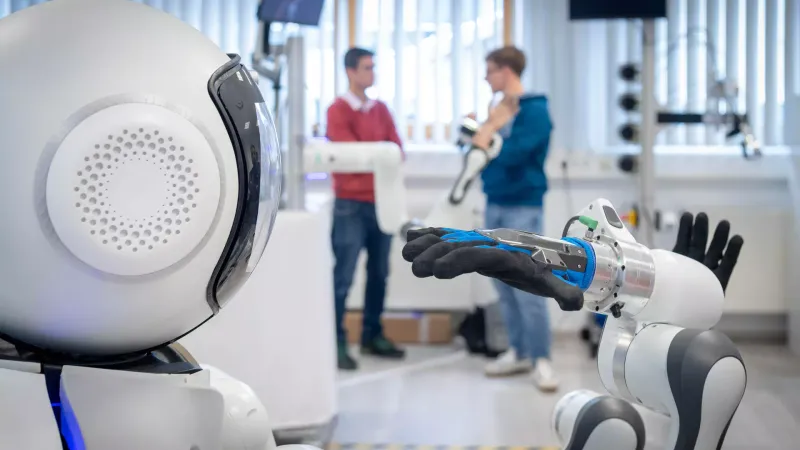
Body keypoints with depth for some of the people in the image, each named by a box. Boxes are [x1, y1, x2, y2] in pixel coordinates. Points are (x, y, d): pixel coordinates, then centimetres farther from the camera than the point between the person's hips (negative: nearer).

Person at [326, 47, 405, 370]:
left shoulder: (381, 109, 15)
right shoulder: (338, 110, -5)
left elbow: (396, 149, 6)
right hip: (351, 204, -6)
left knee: (379, 273, 10)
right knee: (343, 277, -6)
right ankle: (337, 343, -2)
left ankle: (372, 336, 21)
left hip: (382, 202, 6)